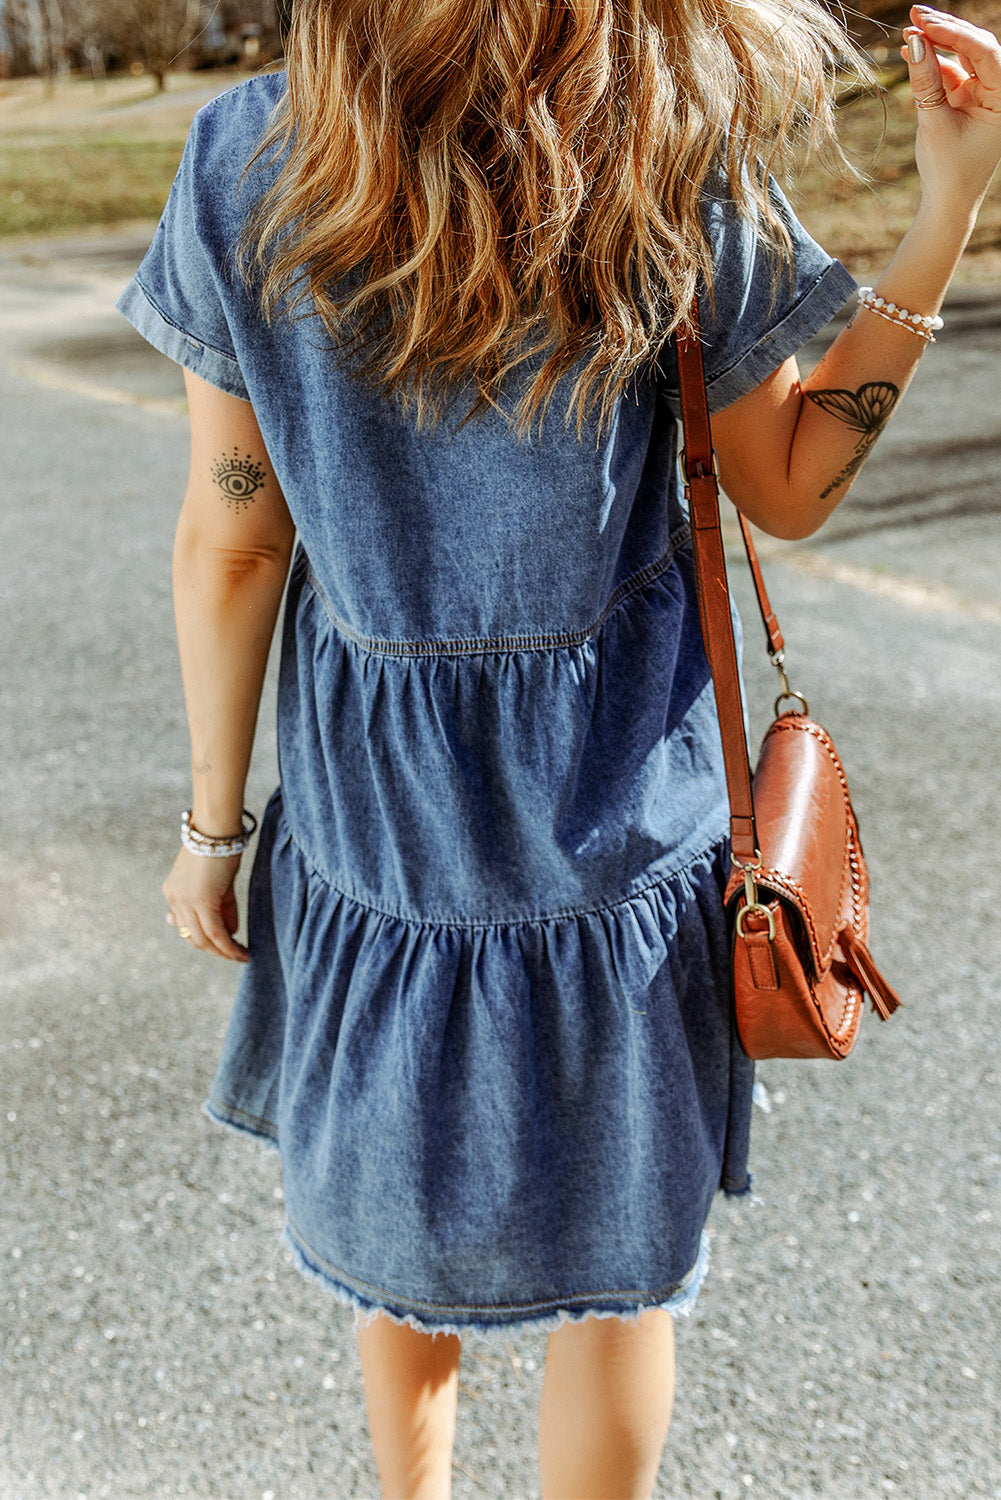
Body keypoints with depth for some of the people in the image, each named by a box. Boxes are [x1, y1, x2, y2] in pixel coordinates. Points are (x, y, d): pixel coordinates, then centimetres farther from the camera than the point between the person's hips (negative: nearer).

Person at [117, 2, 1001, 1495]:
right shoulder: (681, 167, -13)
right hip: (622, 813, -1)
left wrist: (214, 818, 4)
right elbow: (790, 491, -1)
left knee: (400, 1211, 26)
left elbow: (230, 542, -7)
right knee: (615, 1237, 20)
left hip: (370, 803, 2)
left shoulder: (243, 164, -10)